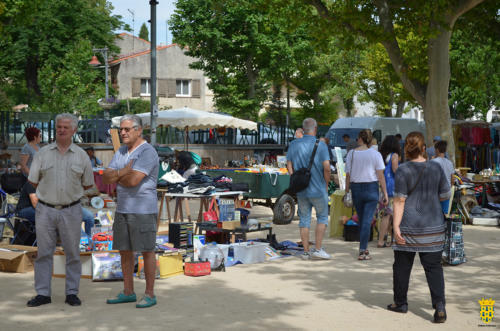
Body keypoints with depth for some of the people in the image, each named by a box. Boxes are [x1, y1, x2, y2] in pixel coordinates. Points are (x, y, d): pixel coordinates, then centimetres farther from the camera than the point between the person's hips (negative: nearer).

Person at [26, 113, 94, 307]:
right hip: (45, 210, 0)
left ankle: (72, 293, 12)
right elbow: (34, 181, 7)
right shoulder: (43, 153, 5)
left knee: (72, 253, 3)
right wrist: (51, 191, 6)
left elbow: (88, 184, 10)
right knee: (44, 253, 3)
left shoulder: (81, 155, 5)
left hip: (71, 211, 0)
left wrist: (70, 191, 8)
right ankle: (43, 293, 10)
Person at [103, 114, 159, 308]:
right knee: (124, 251, 11)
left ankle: (150, 294, 6)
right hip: (123, 209, 8)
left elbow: (133, 180, -22)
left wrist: (116, 176, -2)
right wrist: (123, 172, -14)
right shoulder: (121, 152, 14)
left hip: (143, 210, -8)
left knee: (147, 251, -1)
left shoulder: (147, 152, -12)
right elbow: (107, 177, 5)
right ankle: (128, 292, 21)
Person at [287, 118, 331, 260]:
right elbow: (326, 167, -16)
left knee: (304, 219, 9)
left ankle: (306, 251, 11)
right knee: (322, 217, 9)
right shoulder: (320, 145, -10)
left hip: (301, 190, 4)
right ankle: (318, 249, 4)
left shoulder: (294, 144, 2)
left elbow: (289, 165, 4)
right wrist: (326, 184, -2)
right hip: (318, 189, -4)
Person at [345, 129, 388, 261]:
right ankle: (362, 251, -9)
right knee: (367, 220, -3)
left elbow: (348, 176, 2)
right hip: (371, 188, -2)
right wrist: (385, 194, -1)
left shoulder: (351, 154, 1)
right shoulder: (375, 154, -5)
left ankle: (363, 249, 26)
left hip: (356, 188, 3)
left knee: (361, 220, 16)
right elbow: (380, 176, -5)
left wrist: (347, 191, 12)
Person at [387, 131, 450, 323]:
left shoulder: (403, 170, -10)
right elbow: (445, 195, 8)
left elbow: (399, 200, -13)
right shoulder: (436, 168, 0)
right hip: (433, 226, 2)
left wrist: (396, 226, -13)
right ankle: (439, 305, -8)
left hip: (409, 226, -2)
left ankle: (400, 303, 24)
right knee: (433, 266, 5)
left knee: (402, 265, 12)